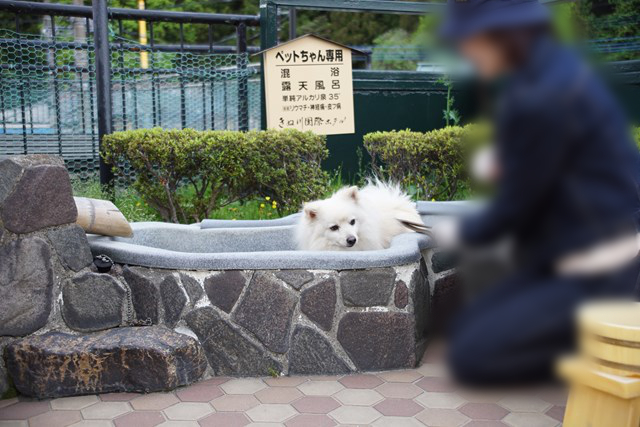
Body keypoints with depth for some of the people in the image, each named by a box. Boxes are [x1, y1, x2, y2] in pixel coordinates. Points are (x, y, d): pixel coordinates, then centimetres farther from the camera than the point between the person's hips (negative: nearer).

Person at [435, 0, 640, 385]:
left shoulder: (540, 99, -24)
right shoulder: (555, 67, 5)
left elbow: (517, 204, -14)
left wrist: (462, 233, 2)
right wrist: (503, 161, 4)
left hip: (601, 274, -9)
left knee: (470, 357, -8)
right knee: (465, 331, 10)